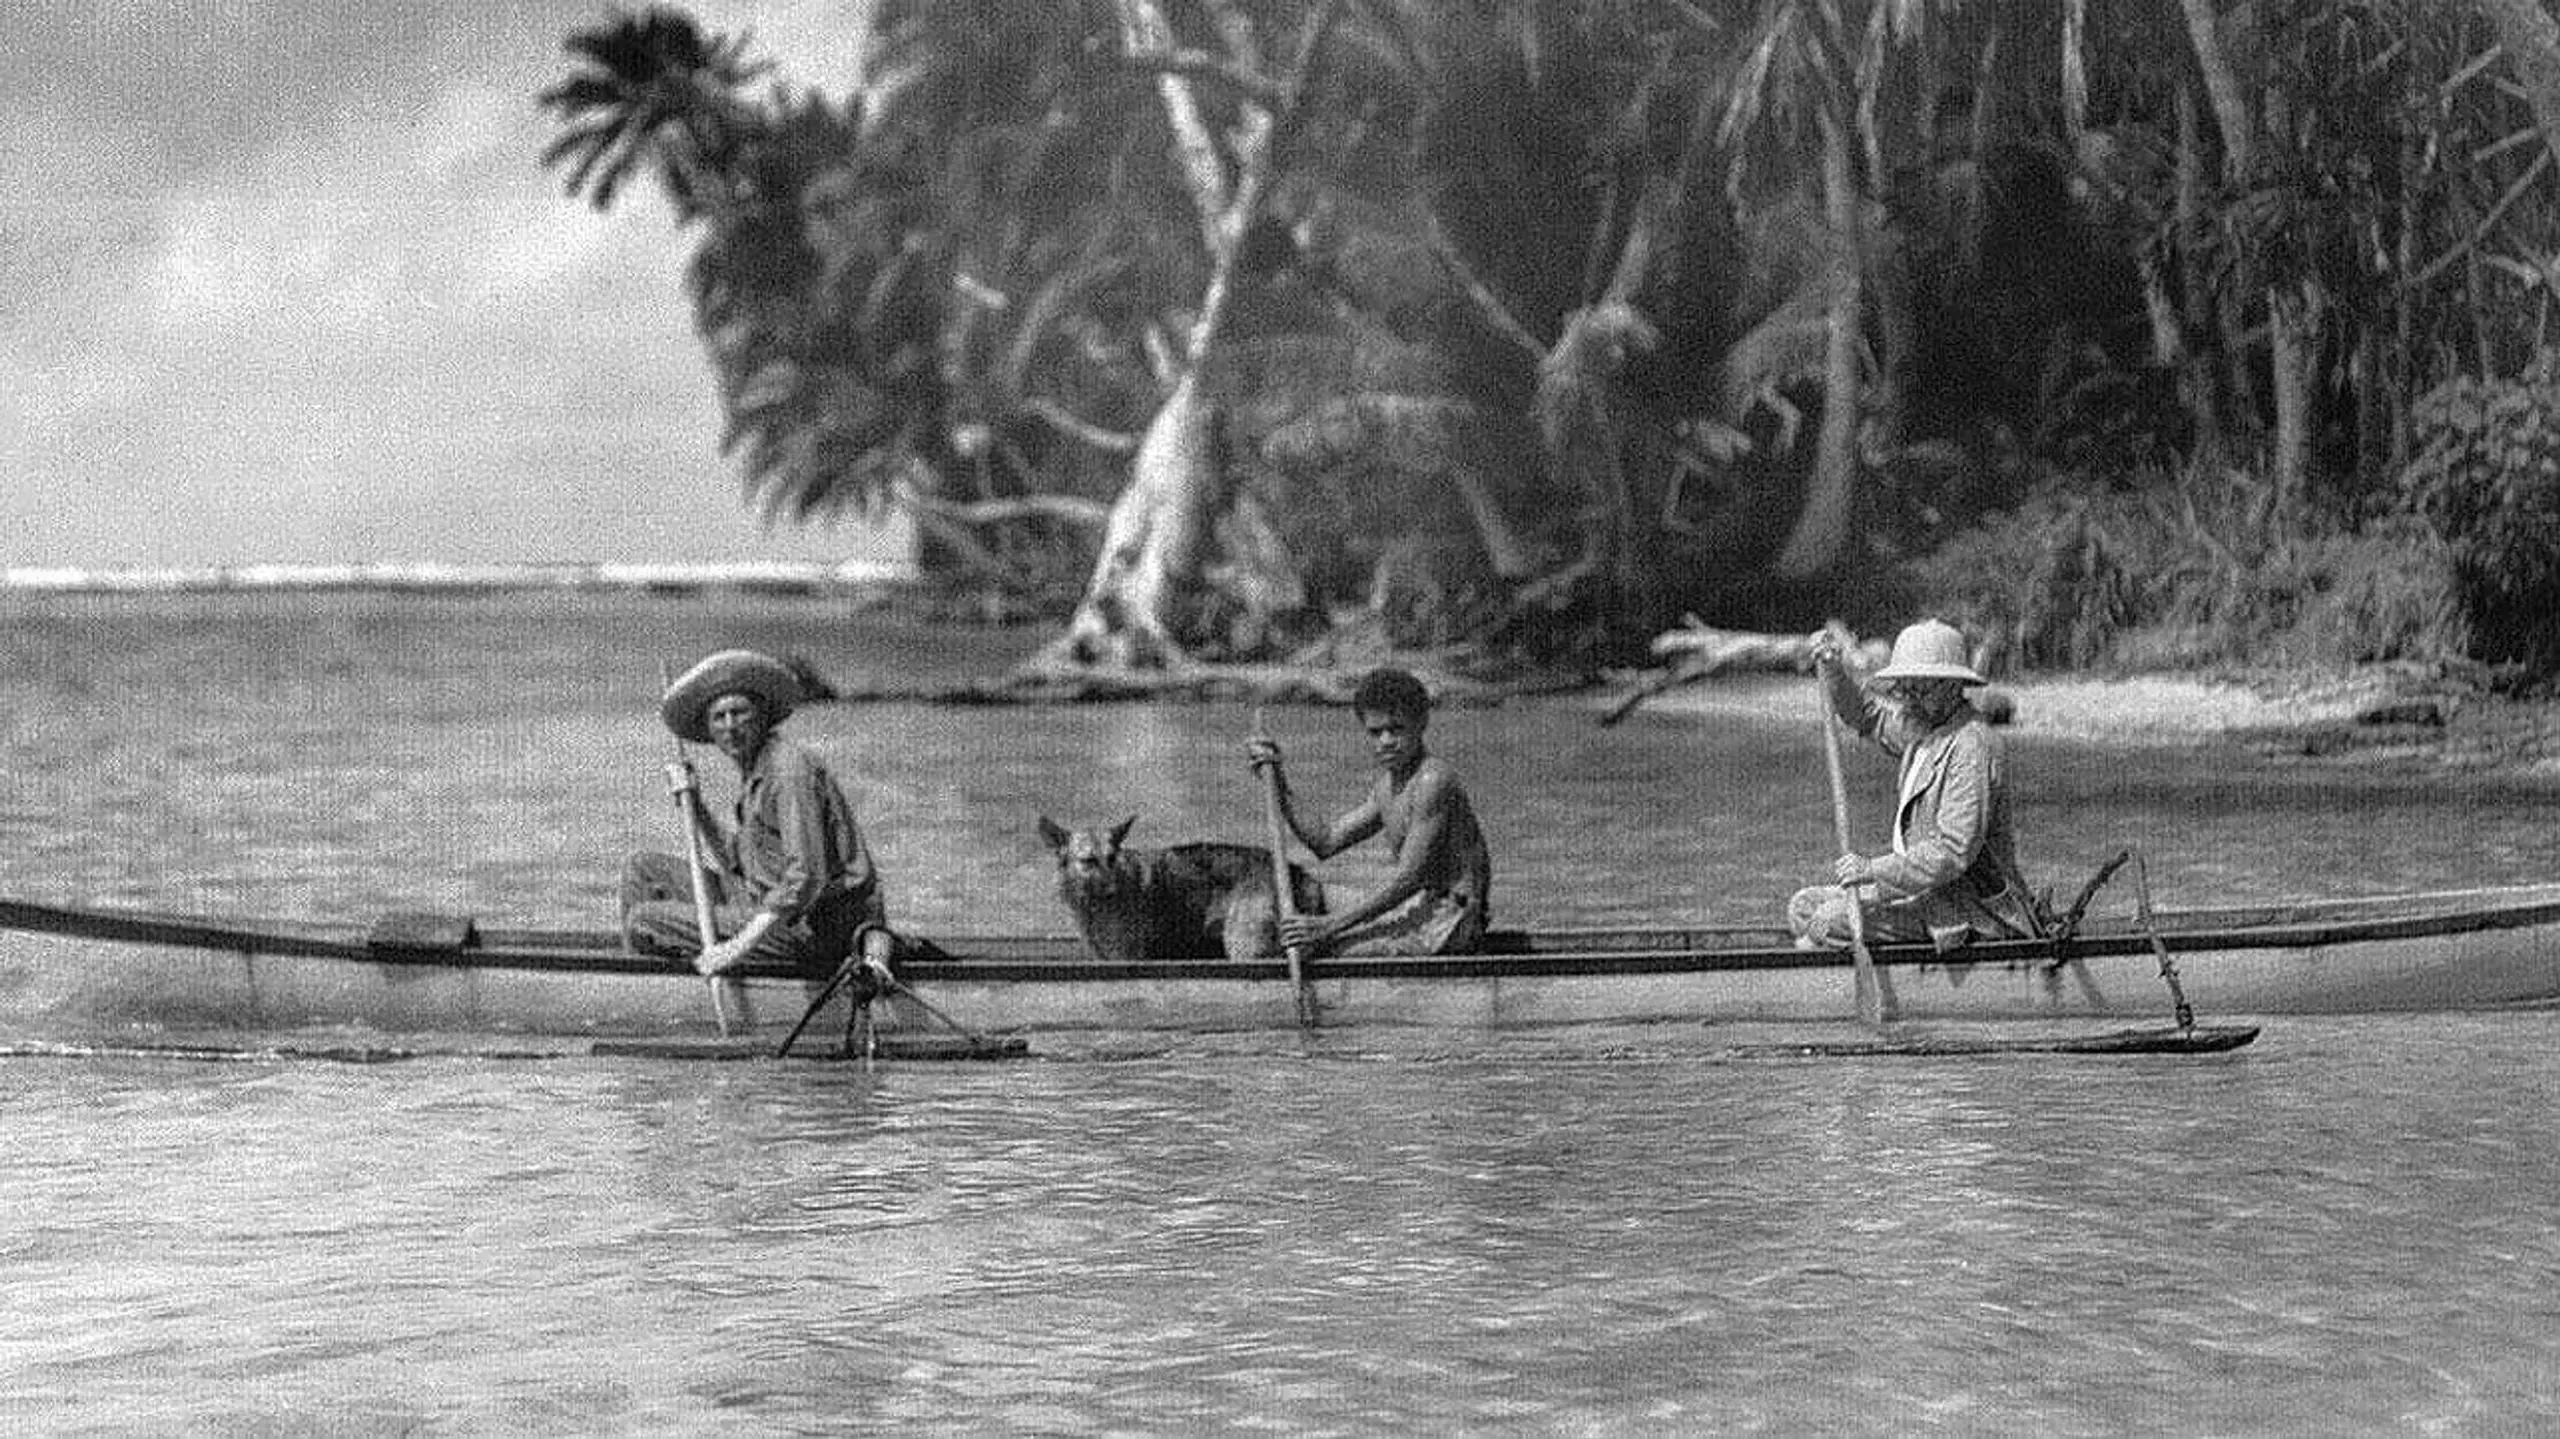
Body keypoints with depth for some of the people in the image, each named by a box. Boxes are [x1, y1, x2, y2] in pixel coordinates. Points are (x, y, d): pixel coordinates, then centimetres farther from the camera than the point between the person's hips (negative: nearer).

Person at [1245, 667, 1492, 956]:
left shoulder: (1433, 781, -17)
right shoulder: (1387, 786, 13)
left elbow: (1408, 880, -23)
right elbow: (1323, 844, 11)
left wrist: (1329, 925, -28)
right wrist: (1277, 779, 4)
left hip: (1452, 920, -10)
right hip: (1423, 910, 10)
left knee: (1326, 949, -22)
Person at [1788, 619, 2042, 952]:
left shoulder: (1970, 746, -20)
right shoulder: (1925, 727, 10)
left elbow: (1955, 853, -27)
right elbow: (1861, 714, 29)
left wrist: (1874, 868, -28)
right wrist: (1830, 666, 10)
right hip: (1924, 886, 10)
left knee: (1834, 922, -24)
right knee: (1803, 907, 4)